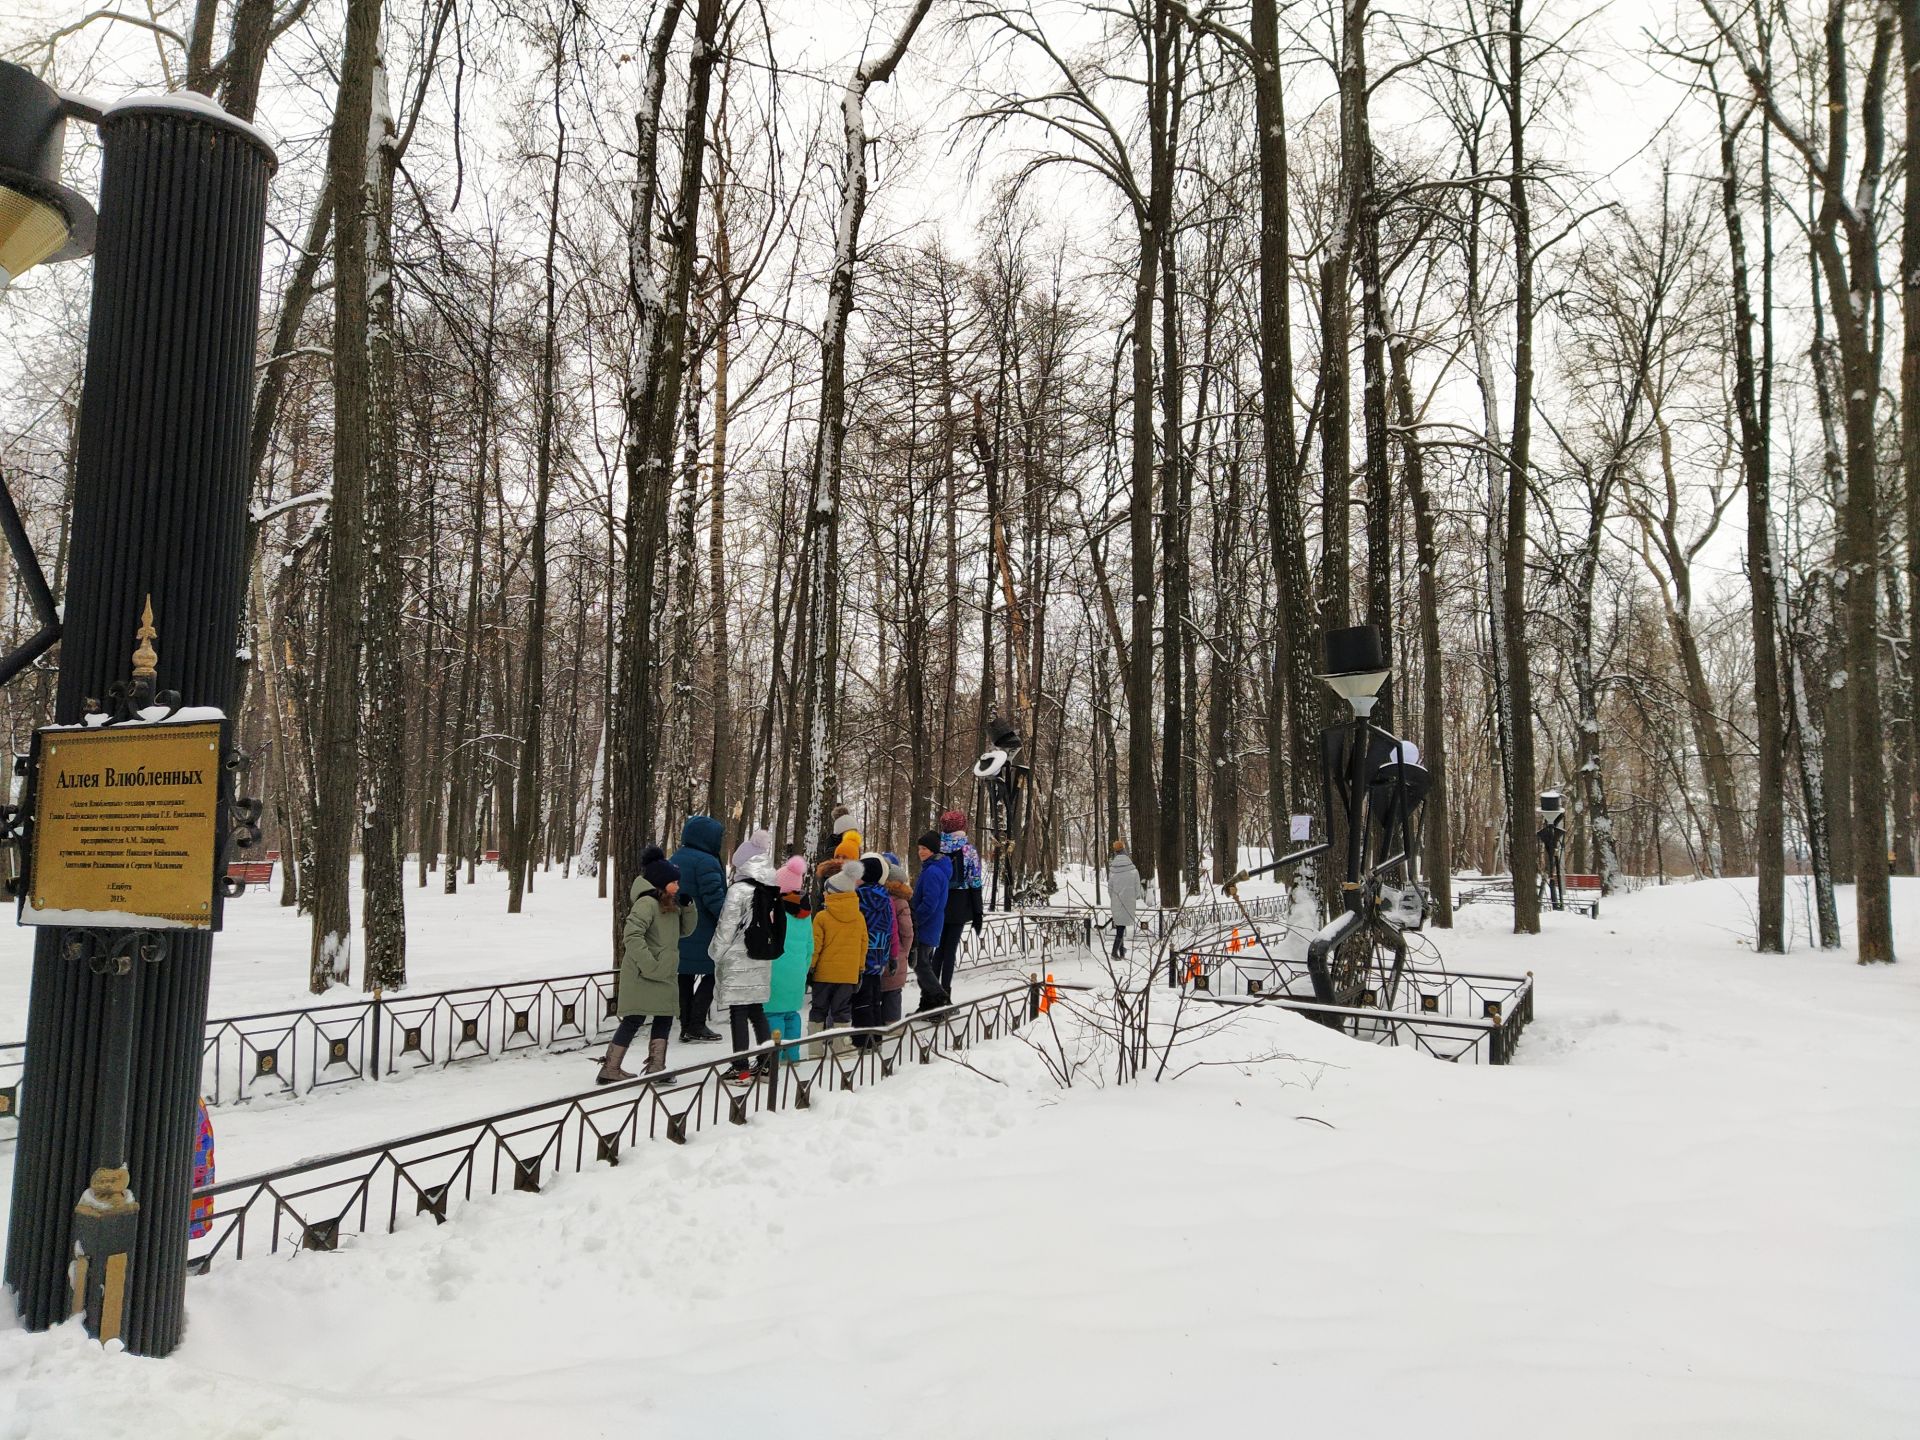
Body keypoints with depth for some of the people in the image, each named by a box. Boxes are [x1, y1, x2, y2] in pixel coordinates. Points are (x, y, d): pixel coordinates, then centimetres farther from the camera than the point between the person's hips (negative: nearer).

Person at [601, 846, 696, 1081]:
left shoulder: (670, 905, 14)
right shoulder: (647, 903, -15)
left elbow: (685, 930, 20)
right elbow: (632, 935, -24)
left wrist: (688, 907, 3)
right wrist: (649, 965, -24)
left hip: (665, 976, 9)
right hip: (643, 976, -9)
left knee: (665, 1019, 10)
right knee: (635, 1020, -4)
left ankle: (656, 1068, 17)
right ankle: (609, 1069, 4)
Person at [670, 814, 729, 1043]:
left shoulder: (676, 859, 11)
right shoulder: (706, 862, -17)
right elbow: (714, 897, -21)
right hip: (702, 934, -8)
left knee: (686, 977, 14)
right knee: (711, 974, 3)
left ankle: (686, 1027, 20)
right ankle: (696, 1026, 0)